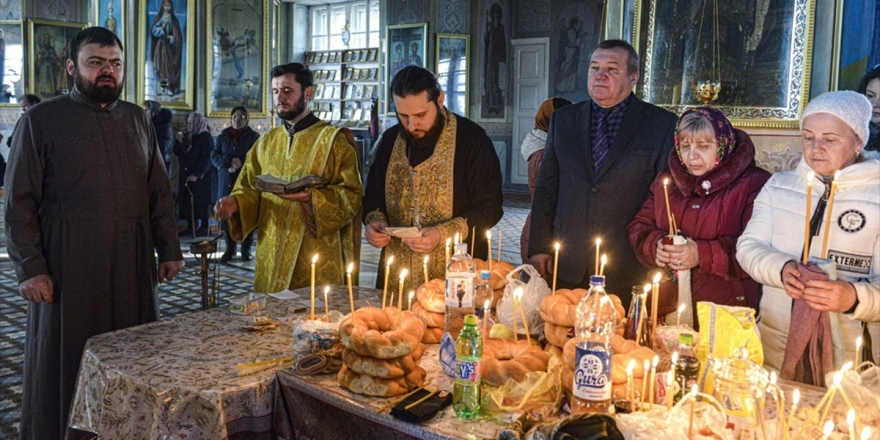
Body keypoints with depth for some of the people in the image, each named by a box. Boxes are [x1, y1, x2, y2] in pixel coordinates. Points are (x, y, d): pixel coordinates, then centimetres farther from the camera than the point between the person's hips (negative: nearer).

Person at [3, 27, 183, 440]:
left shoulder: (136, 119, 11)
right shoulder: (41, 120, -1)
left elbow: (159, 192, 12)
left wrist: (169, 249, 7)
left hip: (133, 264, 4)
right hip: (69, 265, -3)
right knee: (66, 364, 8)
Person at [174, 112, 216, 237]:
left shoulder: (205, 138, -8)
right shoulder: (187, 137, 15)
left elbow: (206, 159, -15)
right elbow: (177, 152, 17)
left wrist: (197, 174, -20)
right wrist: (179, 142, -2)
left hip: (202, 176, -7)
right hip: (187, 176, 7)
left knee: (202, 202, -6)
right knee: (187, 202, 5)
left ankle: (204, 227, -1)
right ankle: (191, 226, 12)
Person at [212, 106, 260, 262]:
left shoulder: (254, 137, 5)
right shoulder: (222, 137, 13)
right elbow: (214, 156, 4)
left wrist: (240, 164, -15)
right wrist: (230, 161, -13)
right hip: (227, 182, 2)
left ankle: (246, 250, 7)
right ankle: (230, 249, 11)